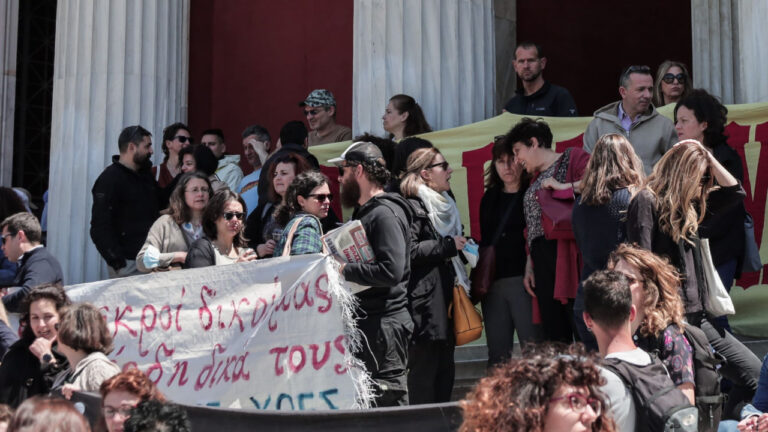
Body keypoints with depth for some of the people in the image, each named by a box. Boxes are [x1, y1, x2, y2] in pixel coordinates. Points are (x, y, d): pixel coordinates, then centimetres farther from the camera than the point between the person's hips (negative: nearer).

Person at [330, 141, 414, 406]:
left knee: (388, 400, -7)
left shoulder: (385, 214, -13)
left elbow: (391, 271, -25)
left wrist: (345, 270, -20)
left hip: (383, 323, -10)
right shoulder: (363, 212, 19)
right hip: (364, 320, 10)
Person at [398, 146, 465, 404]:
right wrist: (448, 245, -14)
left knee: (445, 371, 9)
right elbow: (409, 251, -22)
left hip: (447, 298, 9)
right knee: (424, 369, -8)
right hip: (425, 303, -9)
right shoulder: (412, 207, -9)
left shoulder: (445, 206, 21)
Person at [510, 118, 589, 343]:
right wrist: (529, 265, 16)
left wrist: (564, 187, -14)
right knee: (553, 335, 3)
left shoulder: (572, 157, 4)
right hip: (542, 259, 7)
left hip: (568, 253, -7)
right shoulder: (536, 179, 26)